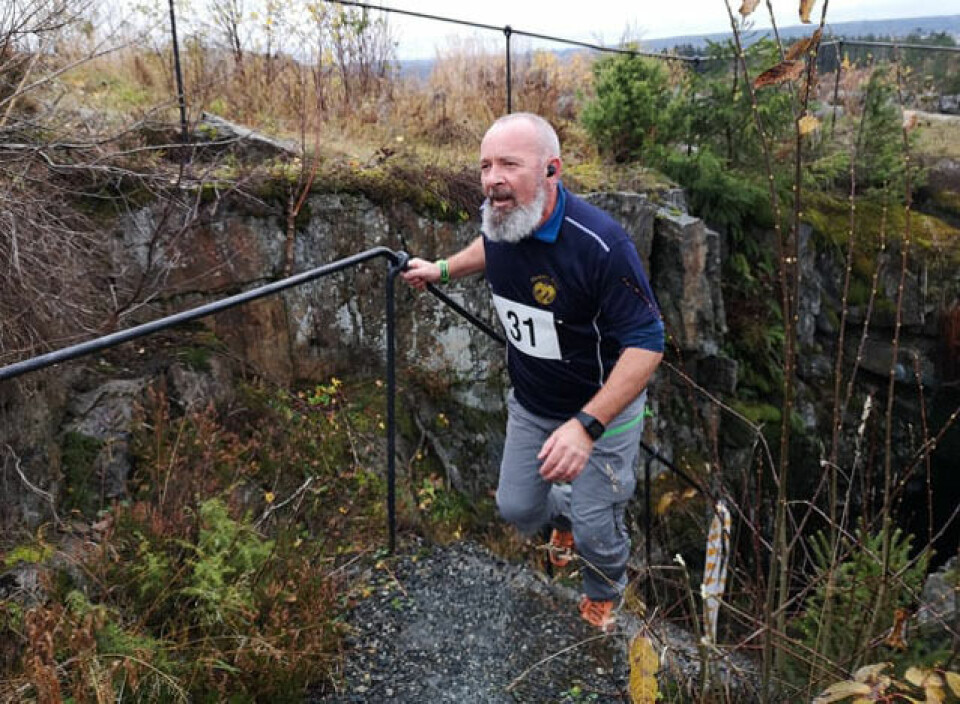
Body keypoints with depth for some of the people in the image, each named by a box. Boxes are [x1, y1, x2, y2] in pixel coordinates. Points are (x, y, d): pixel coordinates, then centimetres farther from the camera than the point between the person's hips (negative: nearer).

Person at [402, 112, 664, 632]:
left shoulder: (600, 245, -33)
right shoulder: (500, 221, -12)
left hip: (603, 410, -5)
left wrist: (587, 426, -38)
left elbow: (647, 342, -31)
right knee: (516, 508, 16)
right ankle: (563, 513, 53)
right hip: (530, 405, 6)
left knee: (596, 532, 5)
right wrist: (443, 268, 11)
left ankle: (604, 598, 41)